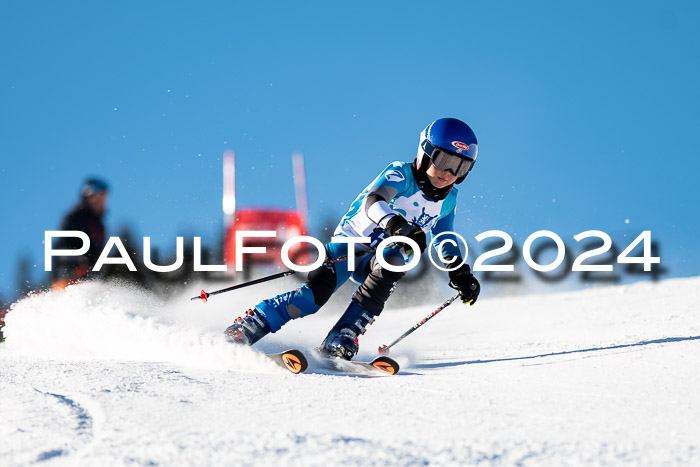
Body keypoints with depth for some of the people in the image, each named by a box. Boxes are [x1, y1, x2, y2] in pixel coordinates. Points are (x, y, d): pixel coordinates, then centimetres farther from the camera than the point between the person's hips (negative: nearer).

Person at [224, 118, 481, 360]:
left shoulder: (448, 200, 4)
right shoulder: (400, 174, -16)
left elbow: (443, 241, 22)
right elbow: (372, 201, -36)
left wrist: (461, 272, 9)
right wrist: (398, 225, -55)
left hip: (380, 258, 4)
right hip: (349, 242, -4)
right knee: (316, 292, -28)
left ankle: (341, 340, -35)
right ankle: (240, 331, -20)